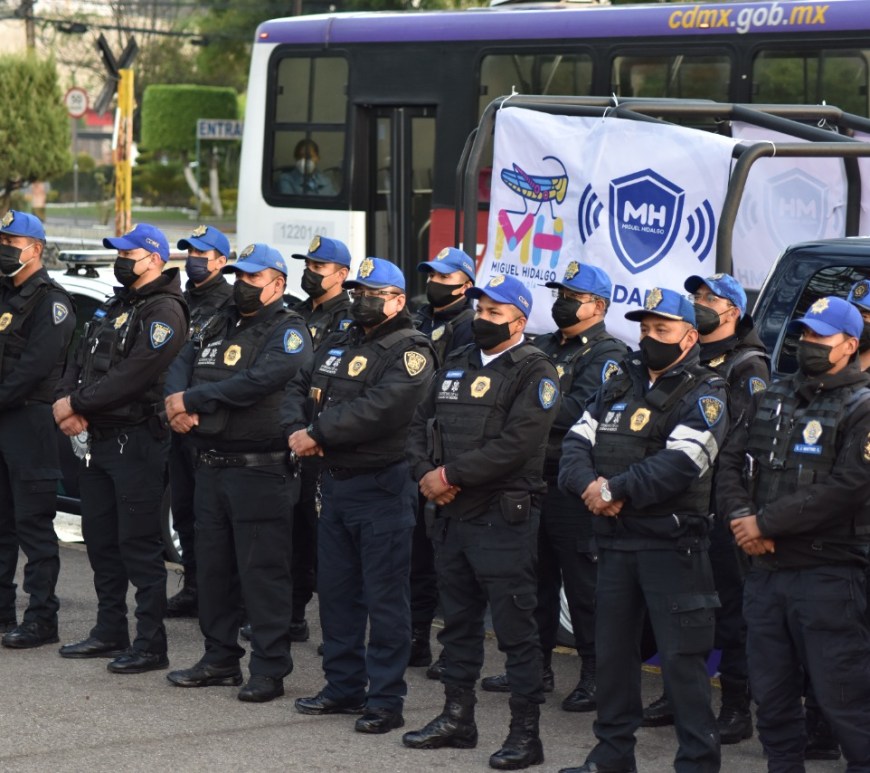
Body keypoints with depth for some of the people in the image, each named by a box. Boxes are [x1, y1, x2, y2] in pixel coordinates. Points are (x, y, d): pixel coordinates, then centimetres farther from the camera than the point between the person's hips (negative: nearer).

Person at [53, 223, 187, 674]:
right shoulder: (114, 307, 18)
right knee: (100, 538, 14)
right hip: (98, 437, 9)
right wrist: (66, 402, -6)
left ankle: (151, 646, -4)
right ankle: (110, 633, 24)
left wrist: (77, 403, -17)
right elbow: (81, 360, 14)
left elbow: (134, 375, -22)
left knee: (139, 543, -7)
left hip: (137, 441, -9)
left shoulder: (164, 311, -12)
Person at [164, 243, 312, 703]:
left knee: (262, 570, -6)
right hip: (210, 466, 8)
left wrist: (191, 400, -16)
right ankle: (220, 657, 24)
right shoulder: (220, 327, 18)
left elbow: (257, 382, -22)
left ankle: (269, 668, -1)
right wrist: (177, 403, -13)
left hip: (259, 470, -8)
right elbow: (180, 367, 11)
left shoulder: (287, 333, -7)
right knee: (213, 564, 14)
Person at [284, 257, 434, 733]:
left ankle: (385, 699, 0)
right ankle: (343, 686, 24)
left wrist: (318, 433, -19)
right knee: (335, 591, 14)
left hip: (381, 488, -8)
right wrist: (297, 429, -7)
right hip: (334, 481, 8)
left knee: (384, 597, -4)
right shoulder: (338, 345, 17)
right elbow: (299, 389, 14)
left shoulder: (409, 352, -10)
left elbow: (378, 409, -23)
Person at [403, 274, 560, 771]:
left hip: (504, 519, -8)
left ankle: (526, 733, 2)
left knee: (515, 627, -4)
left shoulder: (535, 372, -9)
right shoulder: (458, 365, 15)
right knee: (459, 619, 16)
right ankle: (457, 718, 26)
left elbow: (514, 445, -20)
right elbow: (422, 423, 13)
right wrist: (426, 474, -6)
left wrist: (450, 474, -17)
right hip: (452, 513, 8)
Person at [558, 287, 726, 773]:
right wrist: (589, 486, -13)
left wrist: (614, 489, -16)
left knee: (682, 658, -6)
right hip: (616, 541, 7)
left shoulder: (704, 395, -5)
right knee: (613, 650, 13)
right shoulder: (619, 387, 15)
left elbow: (679, 464, -19)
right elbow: (576, 445, 8)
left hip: (672, 544, -7)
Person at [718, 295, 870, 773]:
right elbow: (731, 462, 12)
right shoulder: (775, 398, 15)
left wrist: (766, 523, -15)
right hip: (766, 571, 7)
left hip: (827, 574, -7)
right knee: (771, 693, 13)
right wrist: (740, 515, -8)